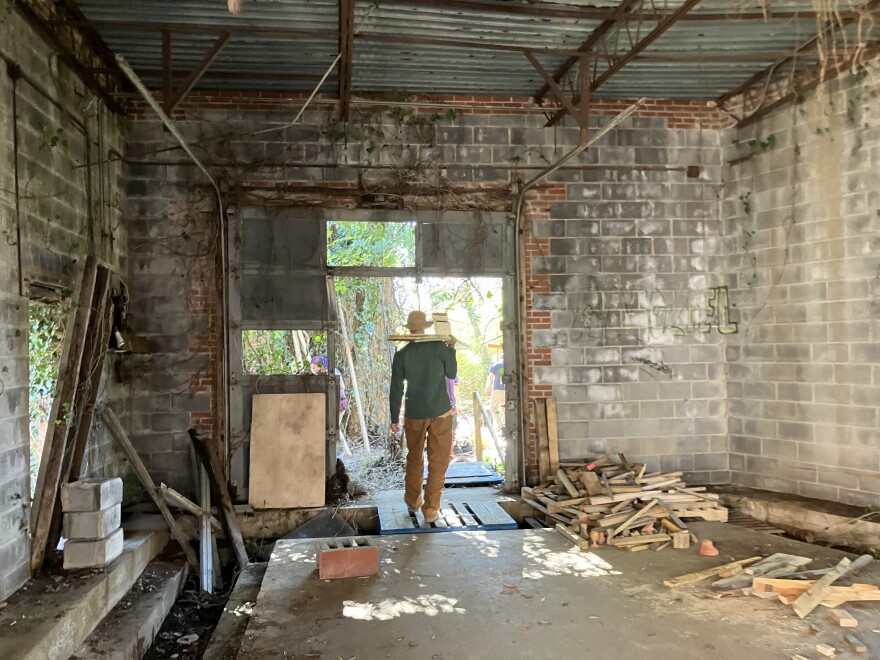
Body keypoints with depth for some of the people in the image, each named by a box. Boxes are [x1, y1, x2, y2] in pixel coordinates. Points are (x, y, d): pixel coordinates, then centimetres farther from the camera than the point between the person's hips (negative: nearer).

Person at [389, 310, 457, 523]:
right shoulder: (439, 347, -7)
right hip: (441, 412, -2)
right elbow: (452, 374, 6)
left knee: (414, 458, 19)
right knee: (438, 461, 4)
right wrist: (452, 349, 17)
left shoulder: (401, 355, -3)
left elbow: (396, 390, -1)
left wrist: (394, 418, 8)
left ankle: (413, 501, 34)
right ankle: (431, 509, 3)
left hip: (414, 414, 2)